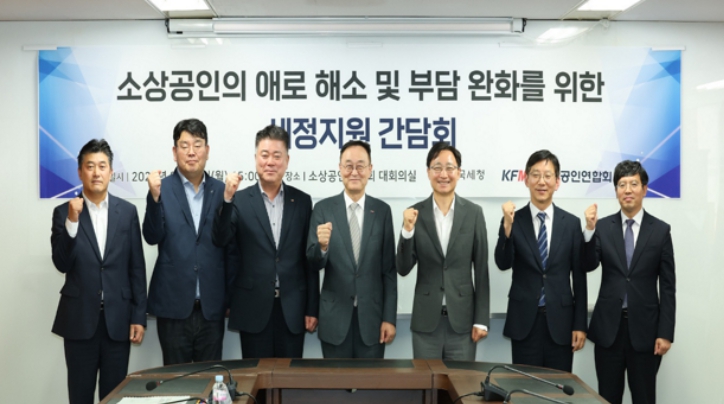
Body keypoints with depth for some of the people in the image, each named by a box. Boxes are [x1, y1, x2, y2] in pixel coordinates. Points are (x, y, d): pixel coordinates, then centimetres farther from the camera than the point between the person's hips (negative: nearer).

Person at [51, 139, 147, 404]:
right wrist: (72, 222, -19)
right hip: (79, 319, 0)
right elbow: (62, 264, -8)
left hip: (118, 320, 1)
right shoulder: (64, 212, 1)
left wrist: (139, 316, 0)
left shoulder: (127, 211, 3)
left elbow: (137, 268, 3)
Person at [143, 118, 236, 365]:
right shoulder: (162, 189, 0)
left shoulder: (221, 191, 4)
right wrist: (154, 197, -23)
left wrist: (231, 297, 6)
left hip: (212, 307, 2)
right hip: (173, 305, -1)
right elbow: (152, 237, -10)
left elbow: (230, 248, 7)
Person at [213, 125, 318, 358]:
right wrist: (227, 199, -26)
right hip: (253, 309, -1)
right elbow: (220, 240, -13)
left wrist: (312, 308, 3)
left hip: (293, 310, 1)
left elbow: (309, 259, 6)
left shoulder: (302, 201, 5)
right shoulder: (240, 200, 1)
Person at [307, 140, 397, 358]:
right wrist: (322, 245, -28)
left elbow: (388, 269, 2)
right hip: (335, 318, -1)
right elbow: (314, 263, -6)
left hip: (372, 317, 1)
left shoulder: (382, 210, 1)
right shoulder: (323, 208, -2)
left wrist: (389, 318, 0)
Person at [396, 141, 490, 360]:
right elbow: (403, 269, -4)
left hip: (462, 319, 0)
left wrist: (481, 320, -2)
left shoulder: (474, 213, -1)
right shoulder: (415, 213, -1)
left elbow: (481, 270, 1)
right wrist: (407, 230, -19)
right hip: (425, 320, 0)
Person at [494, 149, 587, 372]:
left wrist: (580, 325, 2)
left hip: (560, 321, 1)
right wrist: (507, 226, -28)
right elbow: (503, 264, -13)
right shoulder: (514, 220, 0)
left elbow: (579, 277, 4)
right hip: (524, 321, -1)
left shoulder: (571, 223, 3)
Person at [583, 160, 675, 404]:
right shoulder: (602, 227, 2)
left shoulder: (660, 230, 0)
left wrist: (665, 333, -5)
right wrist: (589, 230, -24)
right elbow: (589, 265, -10)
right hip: (608, 327, 1)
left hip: (644, 328, -1)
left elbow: (667, 286, 0)